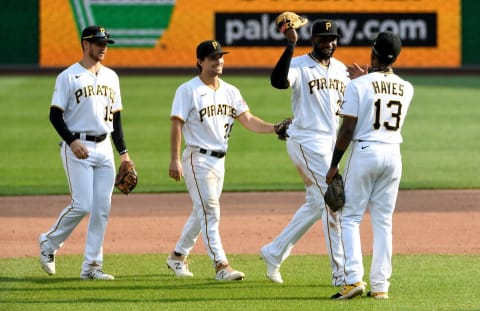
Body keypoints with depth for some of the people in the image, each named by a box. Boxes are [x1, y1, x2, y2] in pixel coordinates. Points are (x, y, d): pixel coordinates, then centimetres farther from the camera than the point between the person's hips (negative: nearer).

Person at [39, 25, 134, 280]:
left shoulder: (111, 77, 14)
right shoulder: (68, 76, -5)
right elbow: (55, 115, -8)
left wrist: (123, 152, 14)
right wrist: (72, 141, -21)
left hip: (104, 148, 6)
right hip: (78, 148, -6)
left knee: (102, 208, 1)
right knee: (82, 205, -13)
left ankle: (91, 266, 5)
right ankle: (49, 243, 10)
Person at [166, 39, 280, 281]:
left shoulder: (230, 91, 10)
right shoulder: (188, 90, -8)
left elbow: (247, 119, 3)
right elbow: (177, 124, -12)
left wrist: (274, 128, -13)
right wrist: (174, 159, -20)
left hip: (219, 159, 7)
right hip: (198, 159, -7)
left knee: (202, 212, 15)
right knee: (210, 213, -12)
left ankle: (177, 256, 30)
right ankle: (221, 265, -14)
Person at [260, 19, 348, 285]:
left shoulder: (340, 69, 12)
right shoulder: (299, 66, -11)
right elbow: (278, 81, -32)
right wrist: (290, 45, -37)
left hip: (331, 143, 8)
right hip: (306, 142, -8)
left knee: (315, 205, 15)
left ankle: (275, 253, 28)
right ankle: (341, 273, -11)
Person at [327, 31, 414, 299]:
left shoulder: (359, 85, -10)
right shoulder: (407, 89, 4)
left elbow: (347, 129, -11)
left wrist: (334, 165, -4)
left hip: (364, 153, -4)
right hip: (393, 155, 4)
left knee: (350, 217, 3)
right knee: (383, 222, 9)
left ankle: (354, 279, -10)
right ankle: (380, 285, 6)